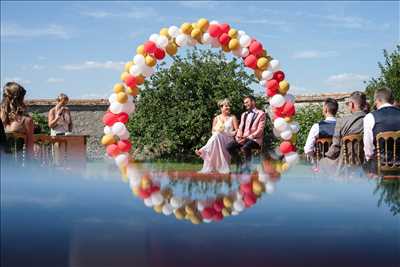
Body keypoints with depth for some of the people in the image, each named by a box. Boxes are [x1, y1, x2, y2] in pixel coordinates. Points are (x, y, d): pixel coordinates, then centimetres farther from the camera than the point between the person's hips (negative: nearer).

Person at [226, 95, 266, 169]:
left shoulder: (261, 114, 2)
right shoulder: (244, 115, 24)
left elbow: (260, 130, -7)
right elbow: (240, 128, 18)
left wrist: (248, 138, -17)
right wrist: (238, 136, -5)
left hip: (254, 139, -6)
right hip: (243, 138, 6)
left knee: (246, 147, -38)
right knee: (229, 146, -20)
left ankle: (248, 167, -22)